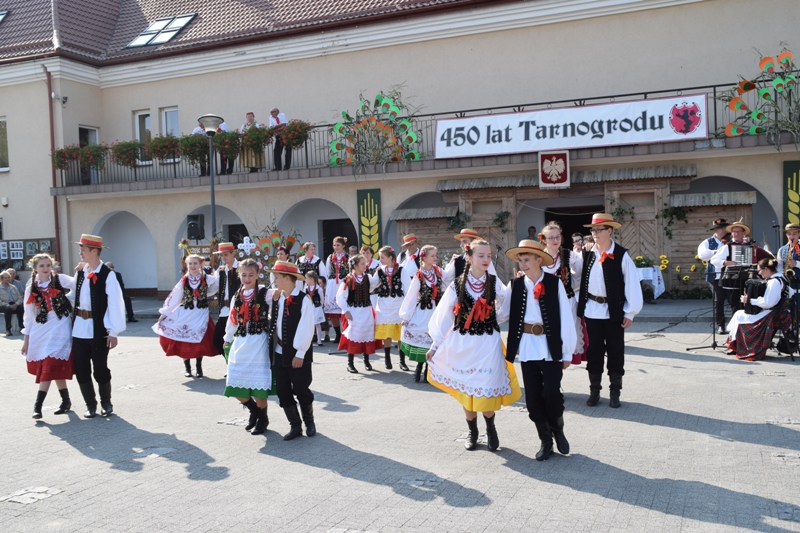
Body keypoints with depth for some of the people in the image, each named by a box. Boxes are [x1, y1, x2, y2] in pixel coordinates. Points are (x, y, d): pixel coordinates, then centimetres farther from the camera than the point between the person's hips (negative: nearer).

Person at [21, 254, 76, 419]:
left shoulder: (60, 280, -2)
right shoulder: (31, 288, 6)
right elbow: (29, 316, 10)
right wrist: (26, 340, 10)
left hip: (59, 330, -3)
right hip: (40, 331, 3)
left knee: (51, 367, -11)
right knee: (56, 368, 9)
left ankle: (38, 406, -8)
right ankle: (66, 401, 23)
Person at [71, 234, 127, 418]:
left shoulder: (107, 275, -12)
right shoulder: (81, 272, 7)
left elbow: (116, 304, -13)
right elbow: (75, 294, 17)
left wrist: (114, 332, -13)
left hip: (98, 330, -6)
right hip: (79, 329, 6)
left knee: (100, 370, 5)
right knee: (81, 370, 9)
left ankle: (106, 403, 25)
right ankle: (91, 405, 24)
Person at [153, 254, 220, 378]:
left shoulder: (207, 279, -1)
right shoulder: (184, 281, 2)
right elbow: (174, 298, 6)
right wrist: (163, 314, 6)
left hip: (200, 315, -1)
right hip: (185, 314, 1)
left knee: (200, 342, -5)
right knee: (184, 340, 0)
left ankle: (198, 367, 13)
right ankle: (187, 368, 16)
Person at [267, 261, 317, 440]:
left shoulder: (303, 300, -14)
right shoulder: (276, 299, 7)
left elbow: (306, 329, -16)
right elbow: (274, 324, 11)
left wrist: (300, 354, -16)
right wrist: (272, 348, 5)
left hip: (298, 354, -6)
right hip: (279, 353, 6)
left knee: (301, 390, 4)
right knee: (283, 391, 8)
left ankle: (309, 422, 27)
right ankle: (295, 426, 20)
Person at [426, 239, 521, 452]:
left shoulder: (495, 283, -1)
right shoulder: (457, 285, -3)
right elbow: (444, 316, 1)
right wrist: (435, 345, 3)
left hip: (487, 344, -1)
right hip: (462, 344, 1)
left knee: (486, 392, -2)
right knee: (466, 391, 9)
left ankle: (490, 429, 25)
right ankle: (472, 432, 29)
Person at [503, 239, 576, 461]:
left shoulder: (555, 283, -5)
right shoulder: (516, 284, 4)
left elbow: (566, 318, -4)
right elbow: (501, 311, 1)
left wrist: (567, 351, -4)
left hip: (551, 346, -3)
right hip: (527, 346, 3)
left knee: (551, 392, -10)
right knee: (533, 397, 5)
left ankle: (558, 430, 20)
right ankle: (545, 441, 21)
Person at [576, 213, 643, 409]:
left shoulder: (621, 255, -10)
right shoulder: (588, 254, 2)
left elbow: (632, 284, -9)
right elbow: (582, 280, 8)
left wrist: (630, 312, -9)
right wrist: (580, 306, 5)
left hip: (614, 312, -3)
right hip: (592, 310, 3)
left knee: (615, 352, 7)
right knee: (594, 351, 10)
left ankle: (615, 393, 19)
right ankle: (594, 391, 21)